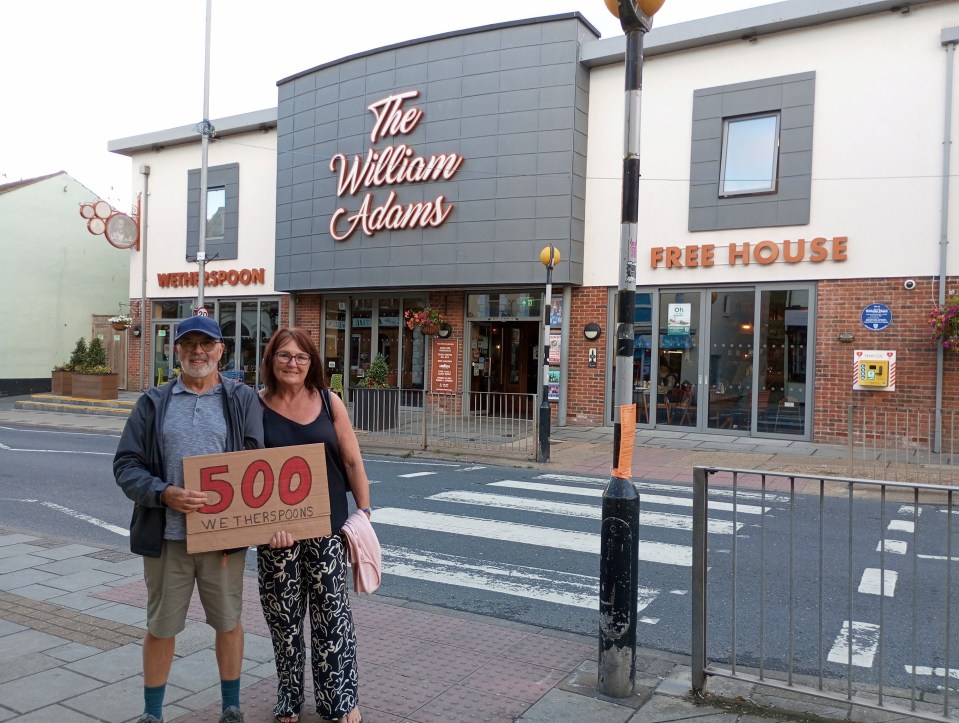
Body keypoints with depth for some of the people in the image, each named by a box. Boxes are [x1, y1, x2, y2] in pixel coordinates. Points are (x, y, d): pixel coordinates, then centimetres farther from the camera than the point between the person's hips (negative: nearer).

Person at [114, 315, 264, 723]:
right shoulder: (154, 403, 5)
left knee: (228, 622, 13)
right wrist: (164, 494, -18)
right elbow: (126, 465, 1)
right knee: (161, 627, 13)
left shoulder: (242, 399, 2)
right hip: (166, 535, 1)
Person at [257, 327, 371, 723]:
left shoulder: (329, 402, 1)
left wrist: (364, 513, 2)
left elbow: (352, 462, 4)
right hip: (276, 527, 0)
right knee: (283, 616, 11)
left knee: (332, 613, 4)